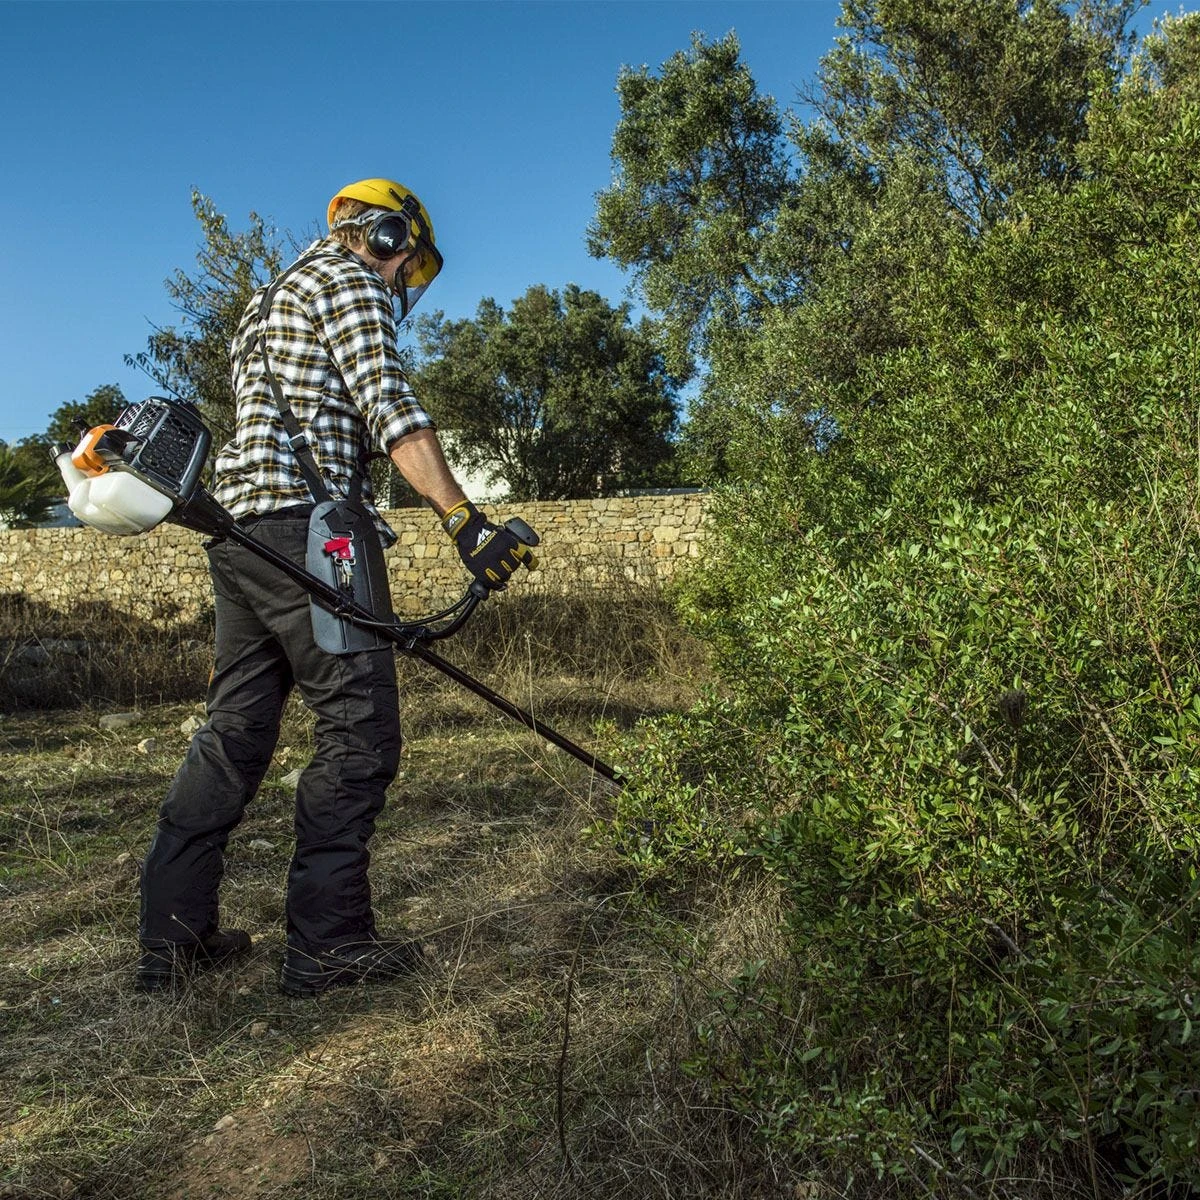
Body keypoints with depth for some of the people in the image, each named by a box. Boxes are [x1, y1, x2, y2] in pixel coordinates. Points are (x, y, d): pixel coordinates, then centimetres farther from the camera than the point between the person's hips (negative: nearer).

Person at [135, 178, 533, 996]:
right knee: (360, 730, -6)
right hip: (308, 527, -10)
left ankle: (173, 934, 14)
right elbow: (391, 410, -15)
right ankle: (328, 942, -3)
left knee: (235, 730, 10)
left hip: (239, 530, 10)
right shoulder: (349, 281, 0)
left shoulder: (269, 301, 30)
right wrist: (466, 522, -22)